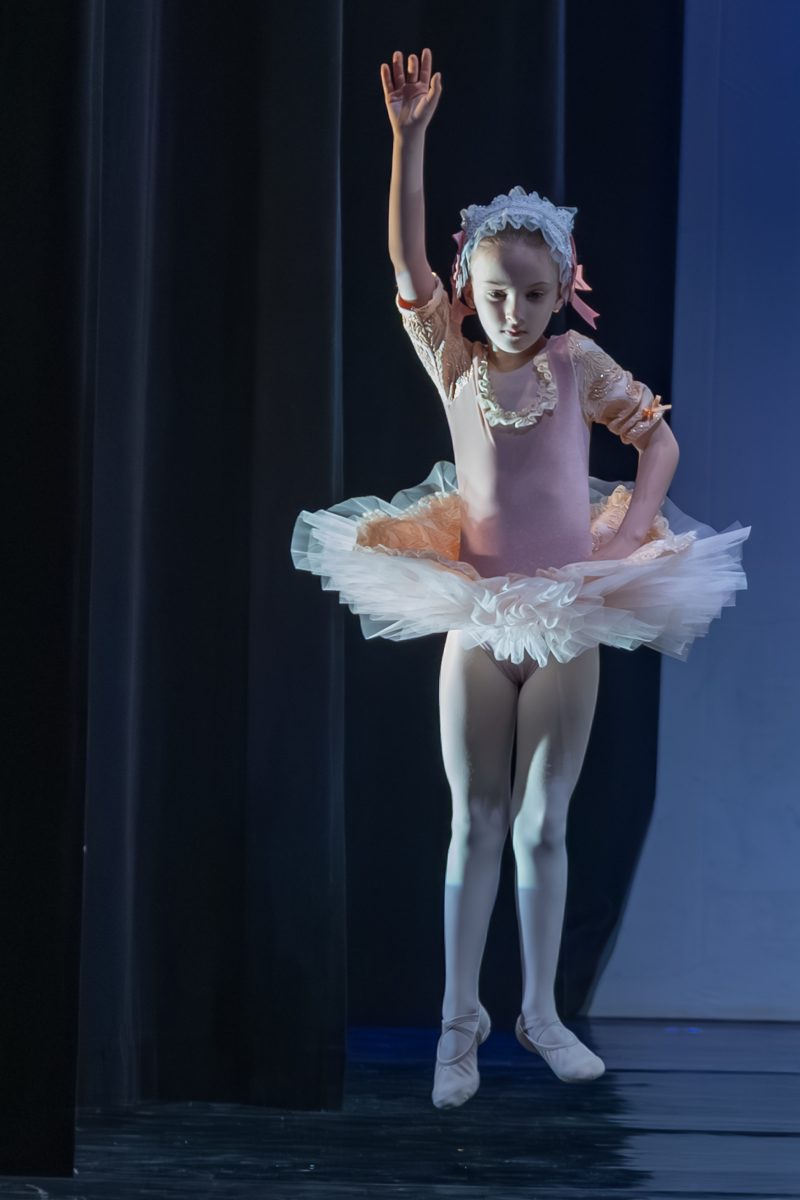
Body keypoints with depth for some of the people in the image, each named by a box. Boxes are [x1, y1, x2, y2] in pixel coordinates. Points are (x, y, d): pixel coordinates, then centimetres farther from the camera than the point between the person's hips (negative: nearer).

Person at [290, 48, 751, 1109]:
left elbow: (657, 436, 9)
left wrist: (633, 522, -7)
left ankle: (541, 1010, 21)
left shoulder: (578, 366, 0)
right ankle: (461, 1019, 14)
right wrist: (410, 139, -20)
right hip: (477, 620, 0)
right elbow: (407, 259, -11)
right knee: (475, 827, 5)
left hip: (570, 620, 0)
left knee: (544, 828, 8)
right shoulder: (456, 365, -2)